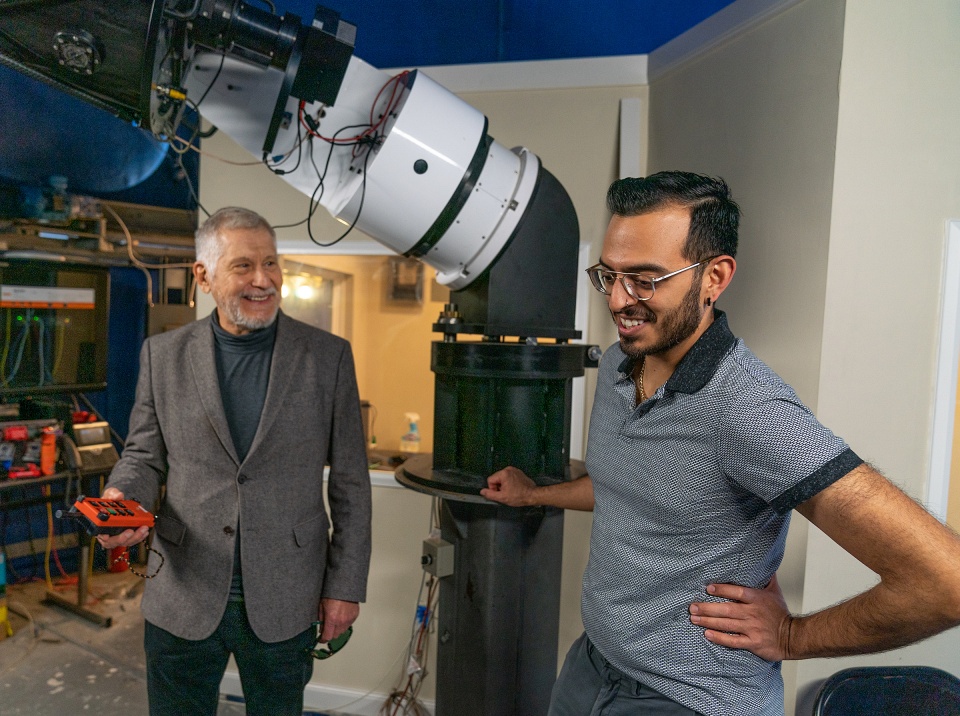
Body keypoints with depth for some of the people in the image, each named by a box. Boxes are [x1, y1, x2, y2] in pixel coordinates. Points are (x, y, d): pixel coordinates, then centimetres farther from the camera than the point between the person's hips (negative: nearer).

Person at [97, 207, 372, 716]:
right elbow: (144, 455, 7)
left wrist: (345, 585, -3)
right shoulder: (163, 354, 0)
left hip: (284, 602, -1)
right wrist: (121, 499, -16)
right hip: (184, 596, 1)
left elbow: (350, 483, -3)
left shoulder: (328, 356, -5)